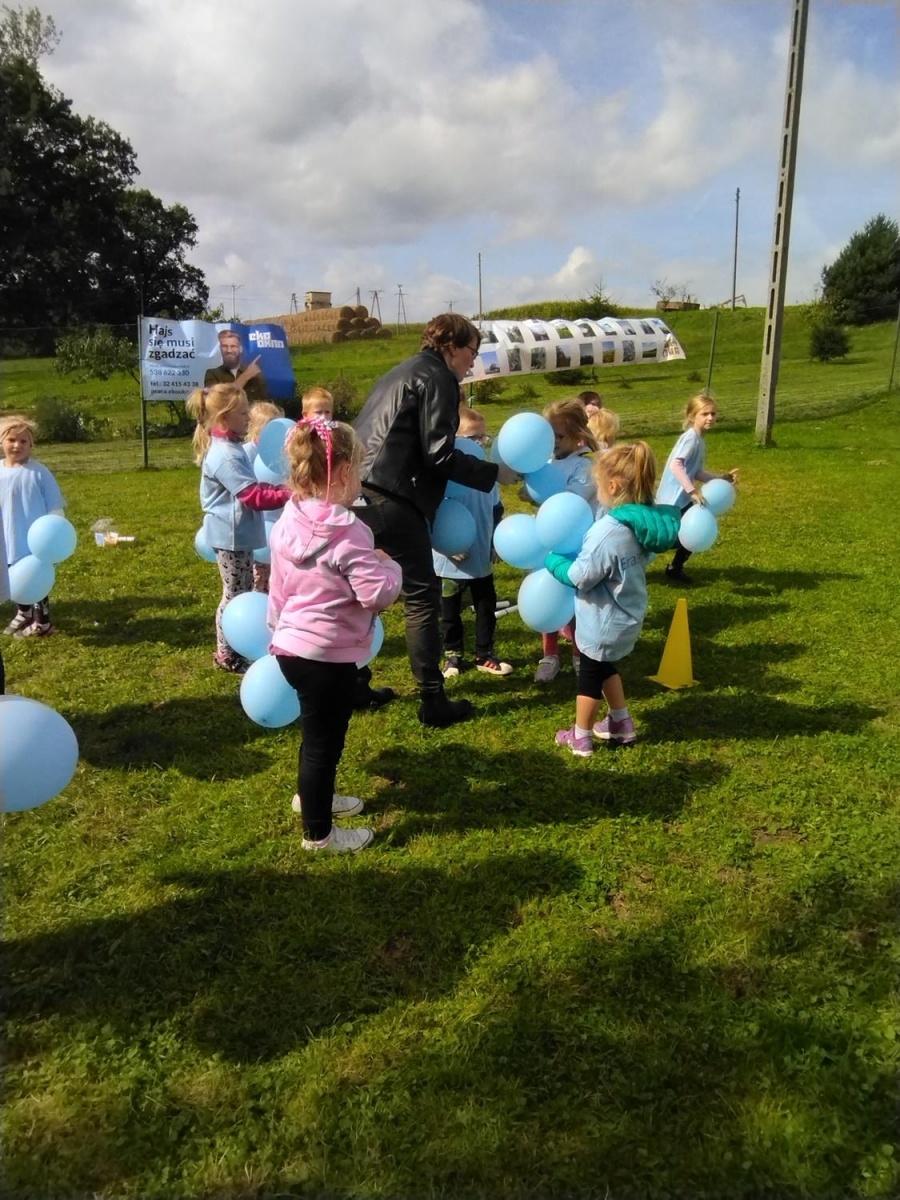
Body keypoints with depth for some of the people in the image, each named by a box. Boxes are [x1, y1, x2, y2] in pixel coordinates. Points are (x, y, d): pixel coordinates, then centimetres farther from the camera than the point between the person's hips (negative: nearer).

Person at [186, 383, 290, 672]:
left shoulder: (229, 447, 11)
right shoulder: (225, 455, -22)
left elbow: (250, 487, 19)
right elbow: (253, 495, -26)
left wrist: (279, 489, 10)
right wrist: (289, 495, -25)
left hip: (237, 534, 10)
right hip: (231, 536, -10)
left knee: (245, 591, 18)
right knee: (234, 595, 1)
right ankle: (226, 655, 13)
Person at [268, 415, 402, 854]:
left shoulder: (288, 522, 3)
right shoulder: (348, 532, -22)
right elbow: (377, 593, -26)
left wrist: (279, 629, 24)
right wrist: (390, 567, -6)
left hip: (292, 646, 8)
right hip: (328, 654, -8)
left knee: (317, 729, 28)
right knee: (324, 740, 7)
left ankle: (311, 796, 50)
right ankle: (318, 833, 23)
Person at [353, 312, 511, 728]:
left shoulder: (401, 372, 25)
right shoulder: (437, 378, -3)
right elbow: (438, 454, -11)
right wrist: (494, 474, -2)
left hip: (356, 492, 9)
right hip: (391, 500, -9)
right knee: (422, 596, 0)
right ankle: (433, 701, 6)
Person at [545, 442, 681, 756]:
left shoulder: (607, 531, -30)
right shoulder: (644, 522, -4)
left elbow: (580, 577, -24)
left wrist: (552, 559, -8)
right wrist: (576, 550, 9)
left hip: (604, 622, -8)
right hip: (626, 616, 8)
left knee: (590, 675, 11)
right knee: (606, 668, 28)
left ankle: (580, 738, 28)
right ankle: (622, 725, 40)